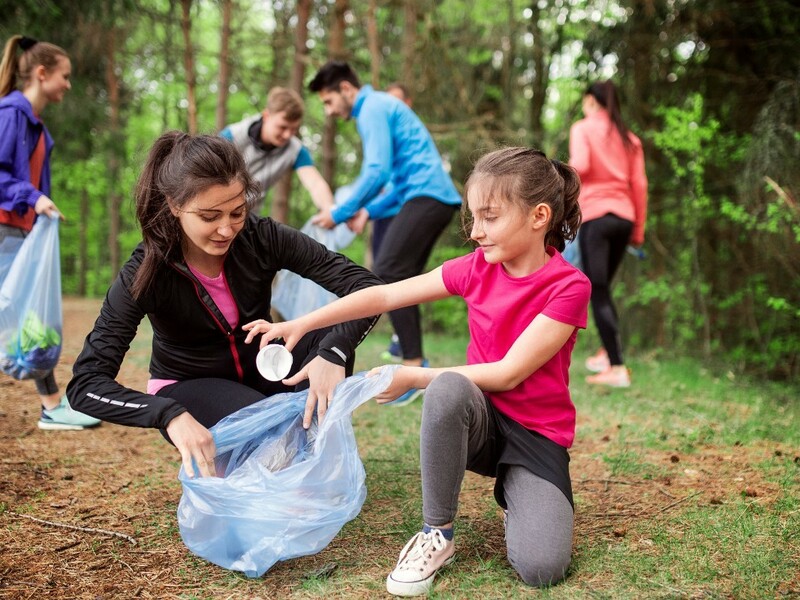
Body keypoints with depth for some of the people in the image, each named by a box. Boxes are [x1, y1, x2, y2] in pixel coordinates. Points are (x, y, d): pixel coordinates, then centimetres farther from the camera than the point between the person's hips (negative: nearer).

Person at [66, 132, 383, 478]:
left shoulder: (262, 238, -19)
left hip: (260, 370, 3)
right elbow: (85, 384, -30)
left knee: (332, 337, -26)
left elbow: (365, 286, -21)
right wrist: (170, 415, -47)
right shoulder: (146, 273, -24)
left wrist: (333, 352, -41)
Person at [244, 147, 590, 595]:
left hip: (537, 434, -3)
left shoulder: (568, 287, -16)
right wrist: (301, 324, -9)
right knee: (449, 388, -36)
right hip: (478, 421, 3)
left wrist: (413, 379, -17)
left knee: (541, 568, -26)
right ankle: (437, 534, -17)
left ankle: (515, 493, 9)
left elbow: (508, 374, -20)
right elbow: (385, 295, -2)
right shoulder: (478, 267, -2)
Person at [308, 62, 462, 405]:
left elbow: (377, 171, -17)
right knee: (400, 279, 10)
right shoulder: (379, 107, 26)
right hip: (435, 196, 10)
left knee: (387, 274, -14)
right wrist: (368, 212, 21)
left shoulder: (373, 108, -5)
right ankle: (414, 364, 11)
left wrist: (341, 214, -10)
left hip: (426, 196, -10)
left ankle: (414, 367, -14)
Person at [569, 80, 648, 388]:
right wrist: (638, 231, 14)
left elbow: (580, 166, -15)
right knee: (603, 287, 19)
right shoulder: (629, 138, 17)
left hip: (594, 214, -6)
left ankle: (617, 368, -10)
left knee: (597, 292, -5)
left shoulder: (583, 128, 3)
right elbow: (639, 185, 11)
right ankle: (607, 353, 17)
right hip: (624, 217, 6)